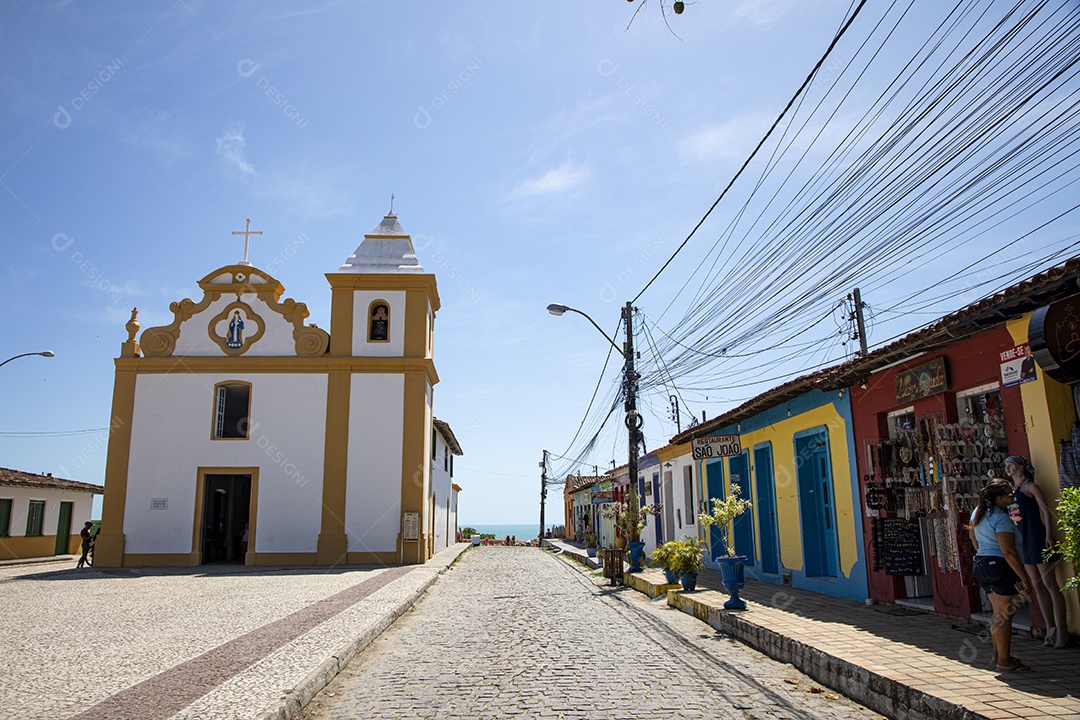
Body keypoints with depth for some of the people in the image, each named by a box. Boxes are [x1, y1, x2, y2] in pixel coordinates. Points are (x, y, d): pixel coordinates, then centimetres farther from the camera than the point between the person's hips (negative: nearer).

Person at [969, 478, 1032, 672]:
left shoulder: (978, 511, 9)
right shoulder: (1001, 519, -18)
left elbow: (973, 536, 23)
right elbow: (1008, 552, -22)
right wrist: (1025, 579, -19)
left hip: (980, 564, 9)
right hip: (999, 565, -9)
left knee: (999, 612, 18)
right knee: (1005, 614, -2)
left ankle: (998, 654, 26)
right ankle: (1004, 660, 2)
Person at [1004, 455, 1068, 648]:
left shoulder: (1030, 487, -4)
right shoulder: (1011, 490, 15)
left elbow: (1046, 510, -10)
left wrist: (1048, 535, -18)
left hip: (1037, 539, -7)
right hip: (1022, 542, 7)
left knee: (1050, 585, -5)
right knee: (1037, 587, 9)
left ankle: (1061, 630, -1)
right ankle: (1050, 628, 15)